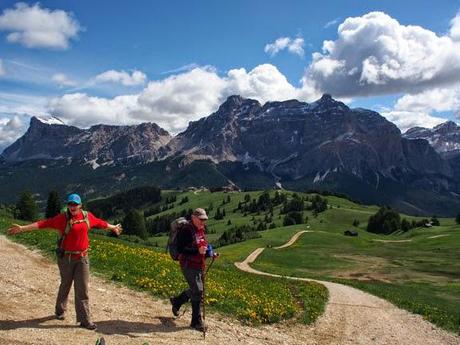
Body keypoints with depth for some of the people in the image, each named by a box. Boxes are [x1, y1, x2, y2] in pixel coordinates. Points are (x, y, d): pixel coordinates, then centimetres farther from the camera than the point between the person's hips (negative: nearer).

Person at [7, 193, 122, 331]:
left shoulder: (87, 216, 2)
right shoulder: (63, 218, -9)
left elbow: (100, 223, 18)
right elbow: (44, 223, -15)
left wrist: (113, 227, 33)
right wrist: (22, 228, -23)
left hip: (82, 258, 2)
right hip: (66, 258, -2)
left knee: (82, 288, 1)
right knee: (65, 285, 14)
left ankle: (85, 320, 5)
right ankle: (60, 311, 40)